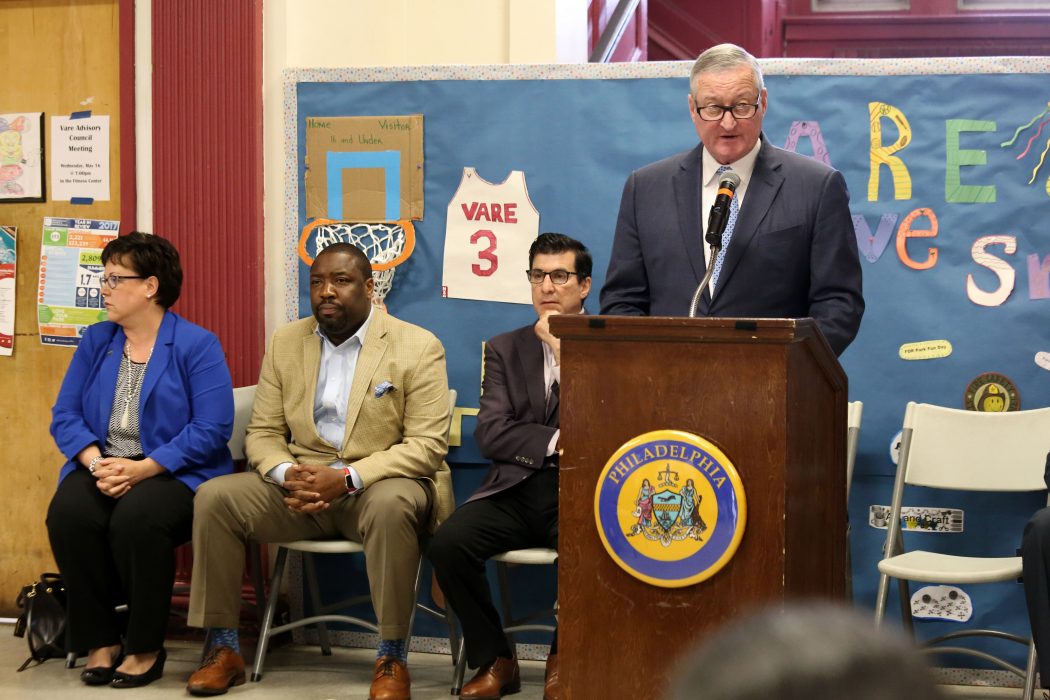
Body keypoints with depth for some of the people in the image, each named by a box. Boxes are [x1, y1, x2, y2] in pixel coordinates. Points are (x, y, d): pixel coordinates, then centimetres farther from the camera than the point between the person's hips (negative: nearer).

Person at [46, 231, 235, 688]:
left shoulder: (197, 345, -3)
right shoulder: (95, 341, 13)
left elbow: (211, 429, -13)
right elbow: (65, 415, 6)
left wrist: (142, 468, -21)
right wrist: (97, 463, -15)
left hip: (174, 474, -4)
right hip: (102, 467, 4)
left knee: (137, 517, -36)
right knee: (67, 513, -29)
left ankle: (145, 647, -16)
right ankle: (100, 641, -13)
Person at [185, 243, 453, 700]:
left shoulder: (418, 347, -6)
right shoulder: (285, 343, 9)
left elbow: (427, 446, -13)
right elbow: (262, 433, 8)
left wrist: (347, 478, -24)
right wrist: (287, 475, -16)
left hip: (379, 486, -4)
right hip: (301, 486, 4)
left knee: (391, 506, -38)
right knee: (215, 497, -18)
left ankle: (391, 657, -24)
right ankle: (223, 647, -9)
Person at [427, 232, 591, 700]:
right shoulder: (505, 349, 16)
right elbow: (490, 434, 3)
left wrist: (564, 349, -8)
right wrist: (557, 442, -11)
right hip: (516, 489, 3)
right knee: (447, 543, -25)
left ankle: (563, 660, -7)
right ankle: (494, 660, -2)